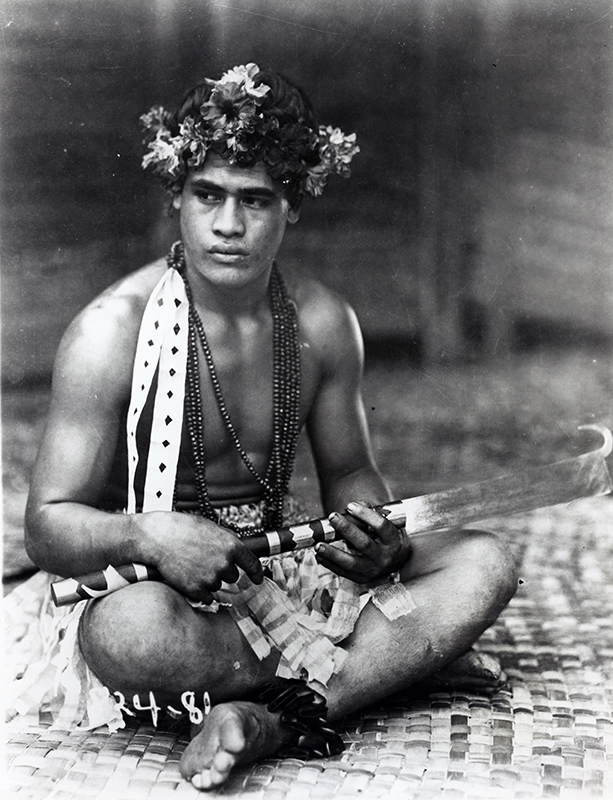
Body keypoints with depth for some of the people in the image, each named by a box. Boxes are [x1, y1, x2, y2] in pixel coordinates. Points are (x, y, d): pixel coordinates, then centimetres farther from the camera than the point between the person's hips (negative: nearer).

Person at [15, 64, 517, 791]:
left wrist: (372, 537, -13)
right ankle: (375, 661, -15)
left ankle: (270, 721, -27)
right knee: (134, 628, -40)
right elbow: (47, 526, -13)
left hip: (280, 562, 4)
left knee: (483, 565, -12)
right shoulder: (113, 330, -15)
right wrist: (147, 535, -35)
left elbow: (348, 472, 11)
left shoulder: (323, 322, -1)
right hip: (146, 582, -4)